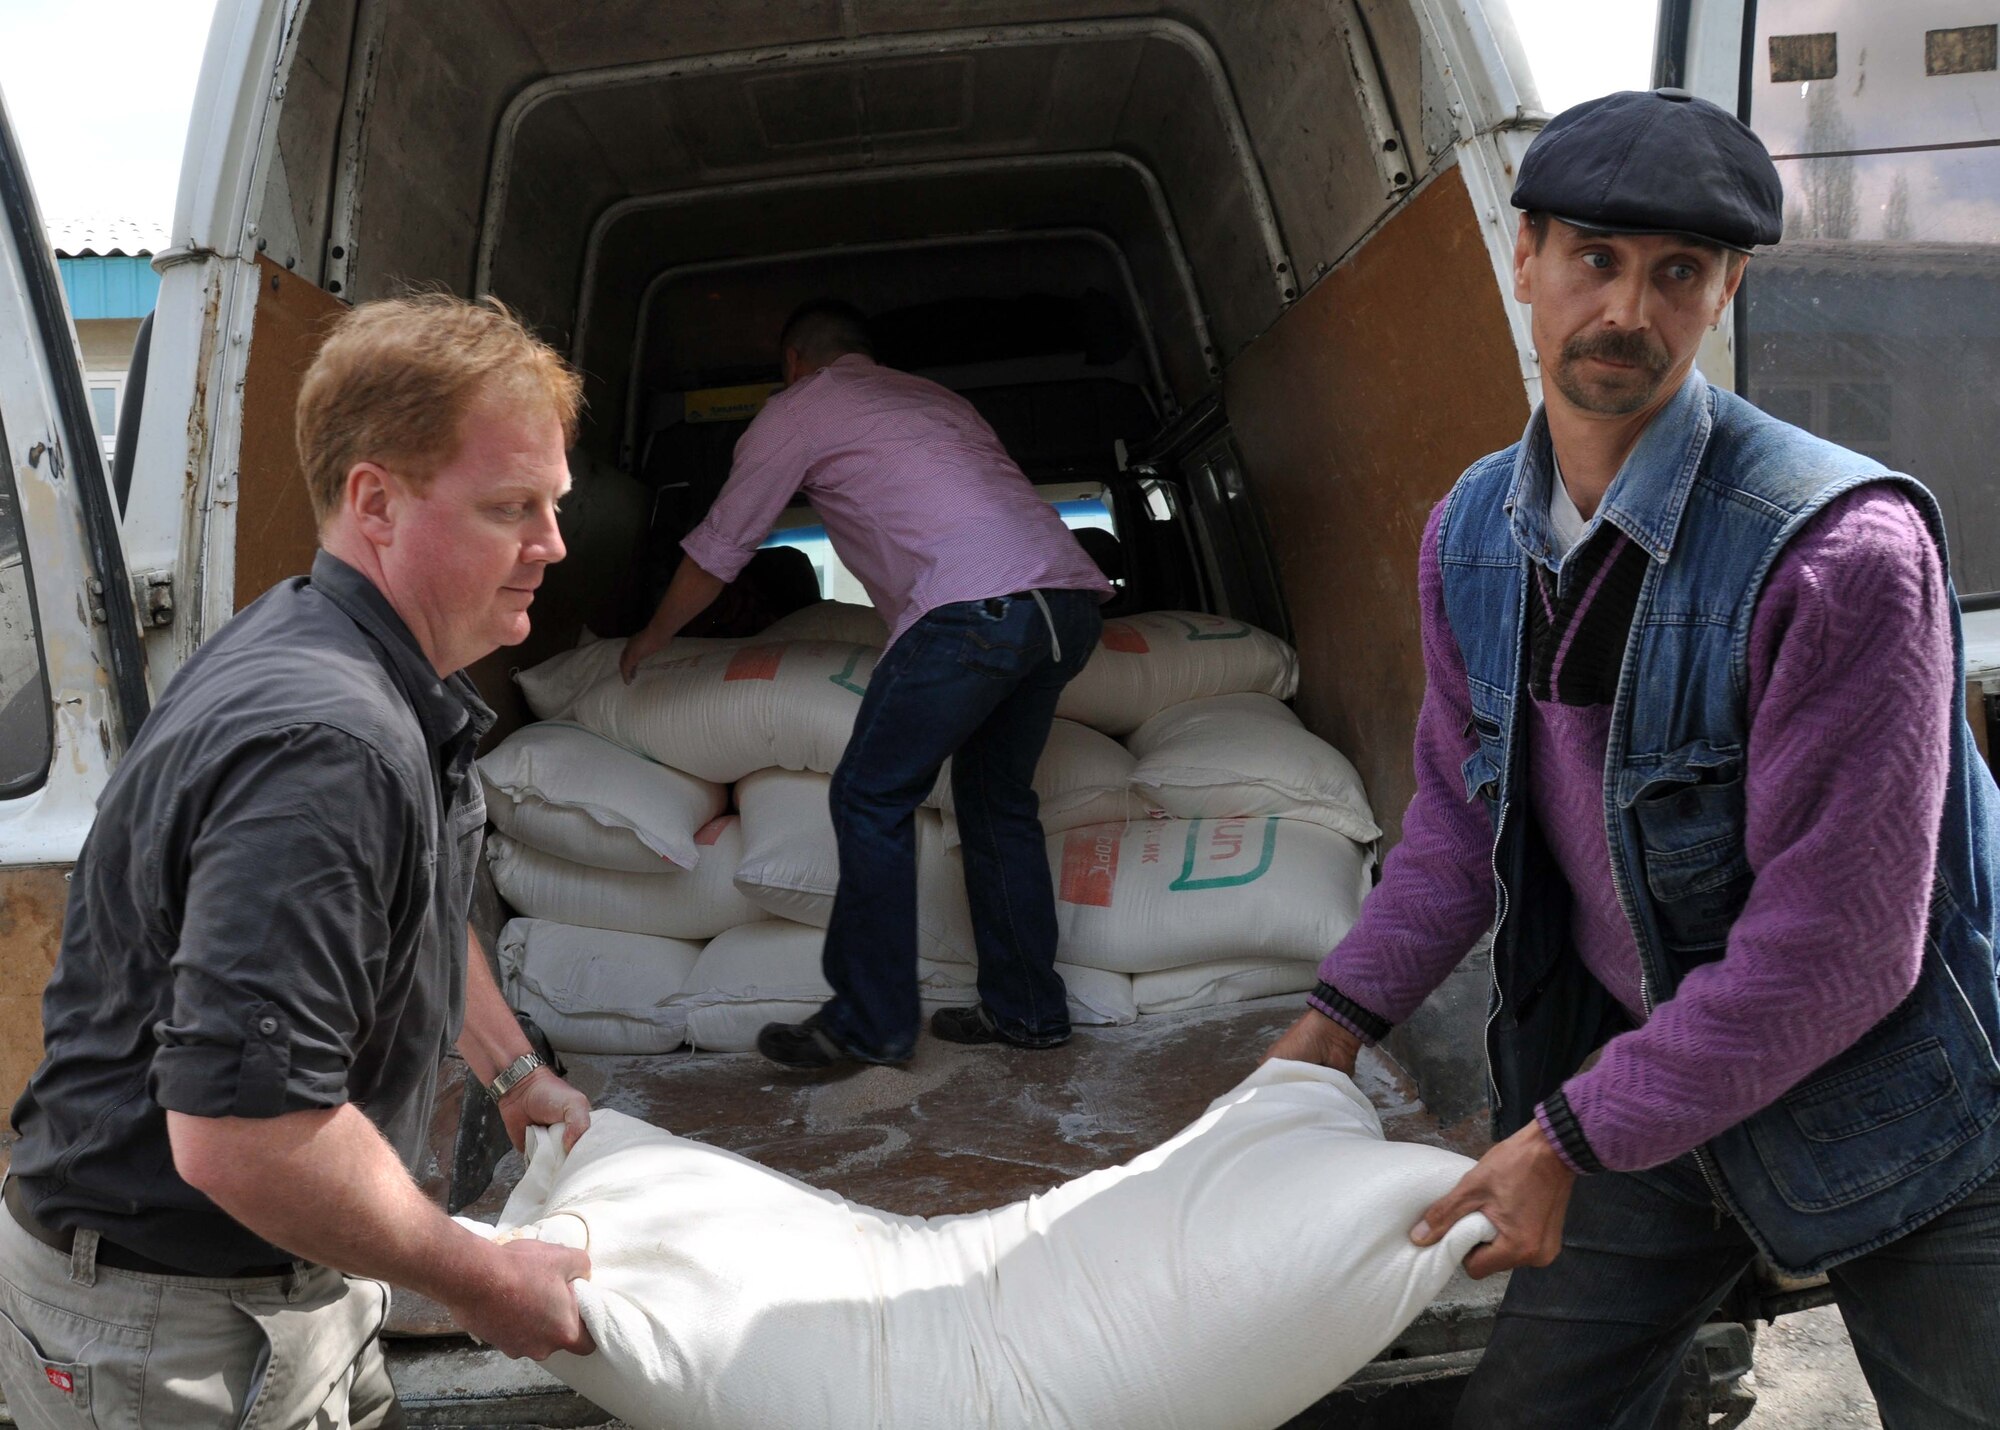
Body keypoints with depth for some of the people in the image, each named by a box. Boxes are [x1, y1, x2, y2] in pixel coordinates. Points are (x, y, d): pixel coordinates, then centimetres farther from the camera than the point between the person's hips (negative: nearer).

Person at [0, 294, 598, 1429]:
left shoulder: (387, 683, 3)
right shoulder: (326, 744, -31)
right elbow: (239, 1134, -35)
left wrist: (515, 1072, 27)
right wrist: (480, 1281, -22)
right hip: (167, 1337, -9)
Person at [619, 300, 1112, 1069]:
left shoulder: (799, 407, 15)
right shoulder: (933, 394, 34)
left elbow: (718, 547, 21)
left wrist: (650, 638, 37)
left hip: (977, 605, -8)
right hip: (1072, 597, 8)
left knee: (872, 799, 2)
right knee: (997, 797, 18)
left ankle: (869, 1023, 6)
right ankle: (1026, 1008, 22)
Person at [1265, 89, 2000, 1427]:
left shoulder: (1842, 547, -27)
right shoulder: (1474, 534, -4)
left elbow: (1836, 943, -26)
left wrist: (1575, 1137, -21)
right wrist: (1346, 1012, 3)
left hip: (1886, 1102, -5)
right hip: (1643, 1084, 5)